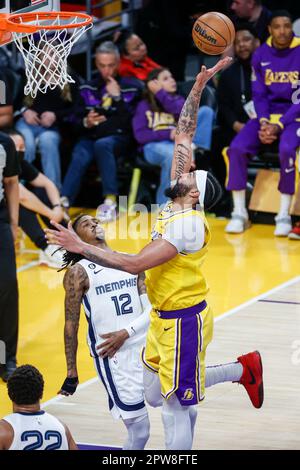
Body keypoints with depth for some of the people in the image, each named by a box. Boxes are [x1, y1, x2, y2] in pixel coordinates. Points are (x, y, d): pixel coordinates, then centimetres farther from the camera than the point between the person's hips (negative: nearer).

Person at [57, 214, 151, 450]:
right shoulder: (79, 272, -1)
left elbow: (152, 308, 5)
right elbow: (71, 325, -1)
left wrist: (126, 333, -12)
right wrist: (72, 373, -4)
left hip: (146, 348, 5)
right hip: (113, 358, -5)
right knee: (139, 430, -8)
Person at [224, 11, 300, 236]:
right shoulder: (261, 54, 2)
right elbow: (259, 94, 6)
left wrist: (280, 125, -21)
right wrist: (264, 122, -13)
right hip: (268, 112, 4)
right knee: (237, 147, -20)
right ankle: (240, 213, -10)